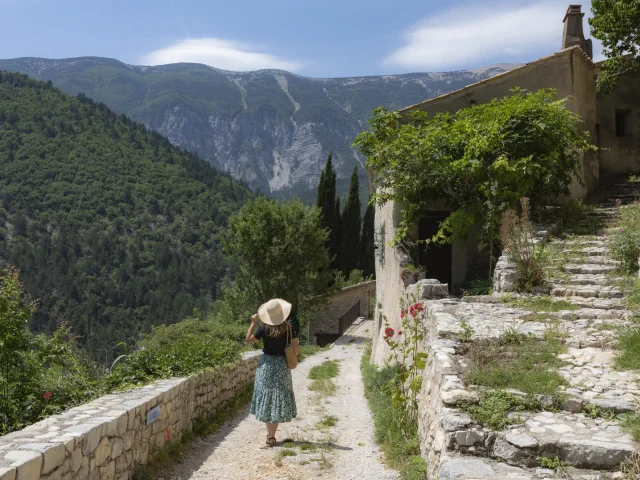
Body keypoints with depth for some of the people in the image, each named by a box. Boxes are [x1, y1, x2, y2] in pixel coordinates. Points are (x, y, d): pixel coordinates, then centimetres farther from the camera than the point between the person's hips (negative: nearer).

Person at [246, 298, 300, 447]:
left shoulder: (264, 329, -10)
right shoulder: (289, 328, -8)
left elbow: (248, 339, 0)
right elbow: (296, 349, -5)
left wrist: (253, 323, 5)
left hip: (266, 364, 0)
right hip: (282, 365, 0)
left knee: (267, 398, 12)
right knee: (279, 400, 8)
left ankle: (270, 433, 17)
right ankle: (272, 435, 5)